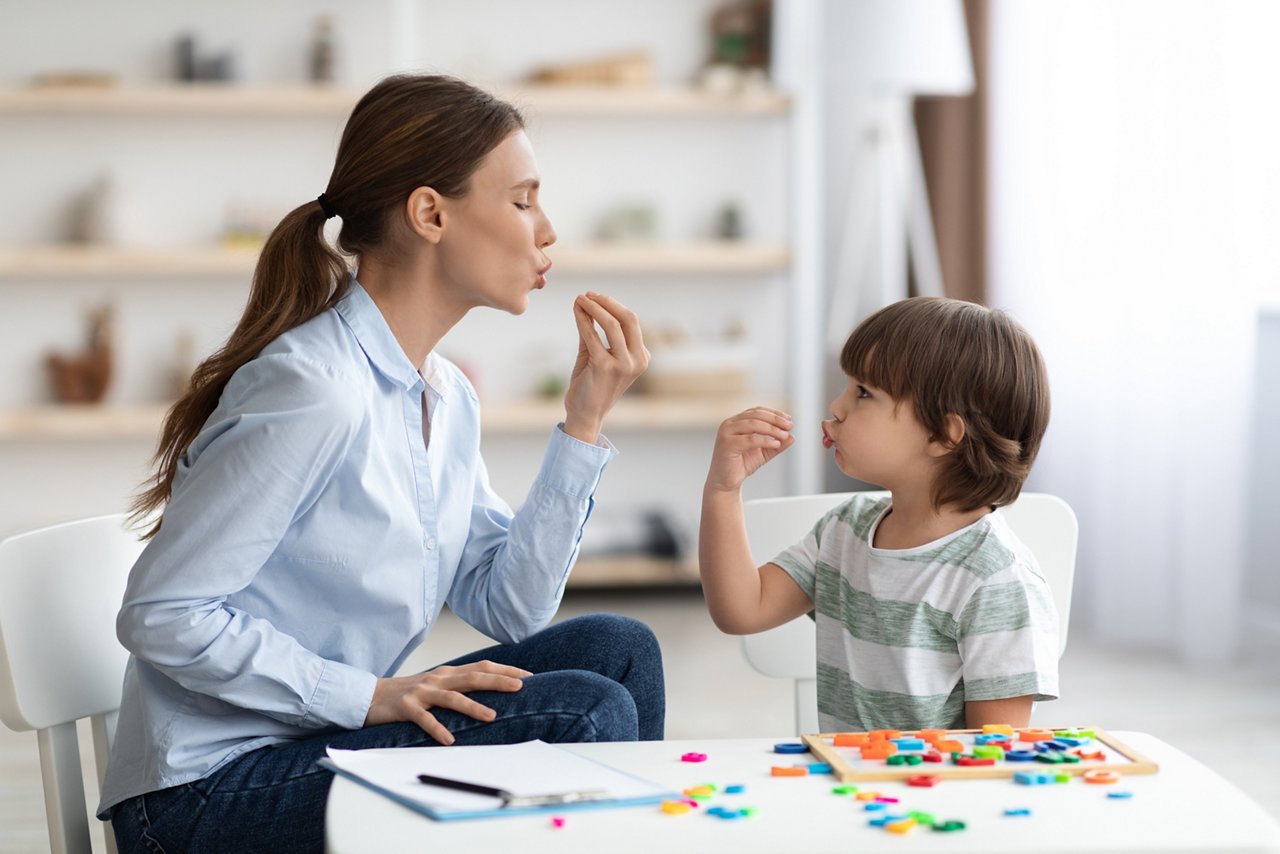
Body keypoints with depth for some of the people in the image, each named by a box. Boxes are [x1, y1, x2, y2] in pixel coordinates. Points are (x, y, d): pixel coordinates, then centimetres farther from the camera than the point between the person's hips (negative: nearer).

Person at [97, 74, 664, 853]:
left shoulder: (446, 397, 7)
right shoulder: (314, 390, -21)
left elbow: (509, 609, 4)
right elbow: (160, 616, -21)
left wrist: (585, 423, 0)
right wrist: (370, 695, -23)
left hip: (325, 743, 9)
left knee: (616, 649, -2)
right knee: (584, 714, -18)